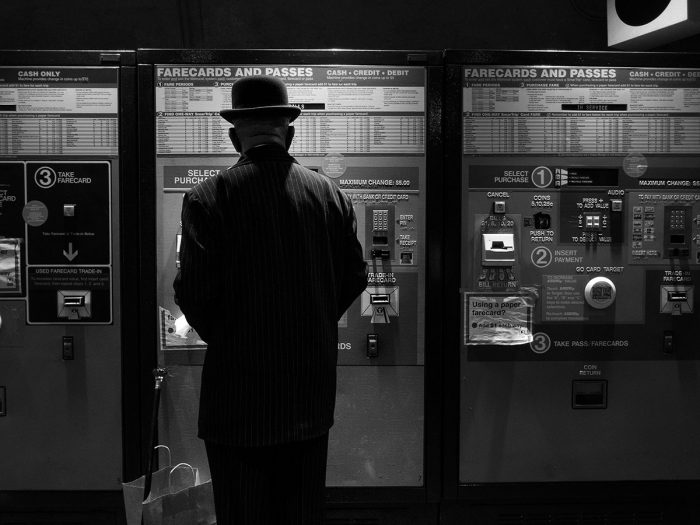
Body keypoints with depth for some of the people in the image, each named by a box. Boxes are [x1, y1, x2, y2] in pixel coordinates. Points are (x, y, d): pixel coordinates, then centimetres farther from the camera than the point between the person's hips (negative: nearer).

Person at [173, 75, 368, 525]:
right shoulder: (331, 194, 2)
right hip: (313, 390, 4)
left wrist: (221, 337, 6)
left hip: (239, 393, -4)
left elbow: (193, 291, -13)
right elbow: (355, 277, 5)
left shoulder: (208, 198, -11)